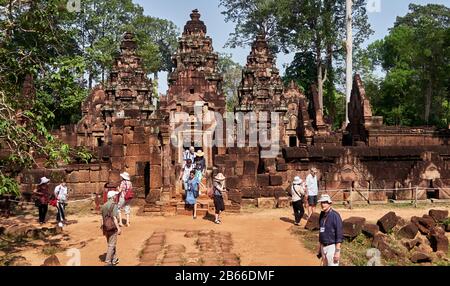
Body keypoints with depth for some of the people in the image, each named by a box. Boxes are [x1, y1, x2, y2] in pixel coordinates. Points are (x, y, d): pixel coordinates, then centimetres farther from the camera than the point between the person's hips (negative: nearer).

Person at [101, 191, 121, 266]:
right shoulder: (114, 205, -16)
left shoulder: (104, 206, 8)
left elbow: (102, 218, 11)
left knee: (111, 244, 18)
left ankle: (114, 260, 28)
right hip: (113, 228, -8)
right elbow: (114, 218, -21)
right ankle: (108, 261, 1)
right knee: (111, 245, 0)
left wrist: (103, 229, 18)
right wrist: (118, 228, -19)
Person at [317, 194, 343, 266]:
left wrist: (337, 251, -21)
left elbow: (339, 234, -17)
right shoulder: (322, 215, 8)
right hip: (323, 247, 8)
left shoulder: (335, 215, -15)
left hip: (332, 247, -8)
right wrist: (319, 248, 18)